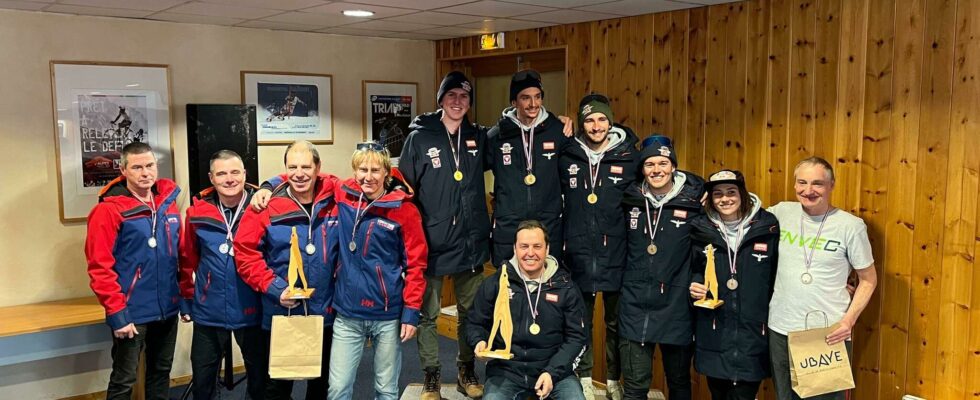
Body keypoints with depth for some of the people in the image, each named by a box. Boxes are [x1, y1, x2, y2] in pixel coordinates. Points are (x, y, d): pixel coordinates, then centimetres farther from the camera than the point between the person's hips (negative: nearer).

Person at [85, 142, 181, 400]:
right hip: (132, 313, -5)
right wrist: (117, 314, -17)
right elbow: (99, 267, -15)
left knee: (161, 372, 18)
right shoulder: (109, 210, -13)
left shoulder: (169, 204, 5)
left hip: (167, 310, 6)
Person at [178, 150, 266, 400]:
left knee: (259, 377, 15)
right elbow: (187, 260, 6)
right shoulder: (197, 212, -4)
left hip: (252, 311, -1)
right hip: (208, 312, 2)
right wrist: (186, 301, 10)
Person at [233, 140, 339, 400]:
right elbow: (244, 252, -11)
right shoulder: (266, 207, -13)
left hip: (325, 313, 2)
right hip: (280, 314, -2)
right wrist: (273, 288, -19)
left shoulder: (335, 199, -7)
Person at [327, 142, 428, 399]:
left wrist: (411, 312, -8)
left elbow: (415, 264, -5)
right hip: (347, 315, 2)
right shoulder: (343, 197, 0)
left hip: (389, 316, -2)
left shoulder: (404, 209, -8)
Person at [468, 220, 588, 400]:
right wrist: (480, 342, -10)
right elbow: (475, 324, 13)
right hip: (506, 370, 0)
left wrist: (552, 372, -9)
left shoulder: (566, 288, 1)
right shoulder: (494, 284, 1)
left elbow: (577, 336, 3)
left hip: (554, 368, 0)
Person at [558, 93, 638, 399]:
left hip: (616, 255, 0)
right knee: (581, 320, 11)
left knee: (616, 321, 11)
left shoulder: (629, 157, -2)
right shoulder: (567, 158, 1)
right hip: (578, 254, 1)